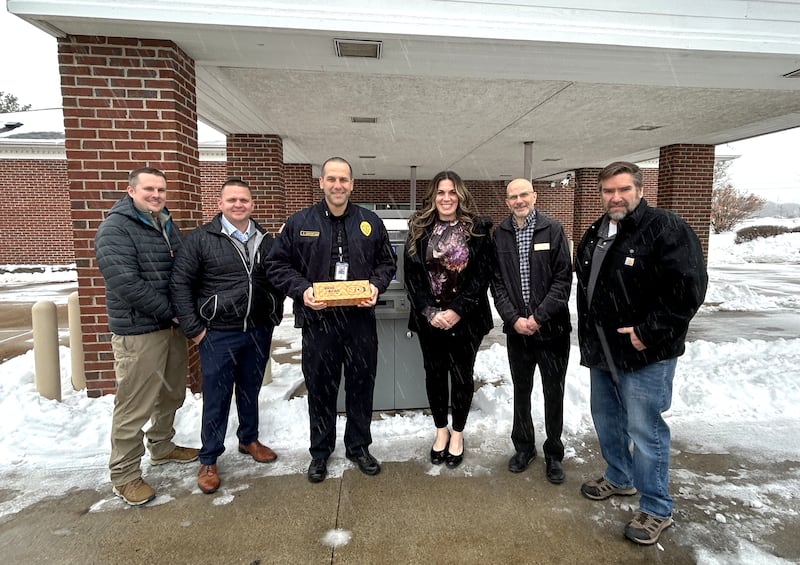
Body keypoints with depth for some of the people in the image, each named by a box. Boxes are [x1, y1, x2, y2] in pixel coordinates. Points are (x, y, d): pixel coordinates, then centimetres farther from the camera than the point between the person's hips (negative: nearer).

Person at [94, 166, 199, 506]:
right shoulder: (115, 229, -12)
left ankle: (162, 447, 40)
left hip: (172, 326, 8)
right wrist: (170, 312, -15)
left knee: (171, 394, 19)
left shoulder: (167, 225, 13)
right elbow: (126, 283, -21)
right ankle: (124, 474, 18)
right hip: (138, 330, -8)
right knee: (135, 405, 1)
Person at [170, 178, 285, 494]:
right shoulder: (201, 239, -6)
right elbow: (180, 283, -7)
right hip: (218, 335, -4)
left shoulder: (265, 240, 6)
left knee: (250, 391, 19)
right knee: (216, 398, 7)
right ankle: (208, 461, 24)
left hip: (258, 332, 4)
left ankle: (249, 440, 40)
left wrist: (274, 318, 8)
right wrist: (194, 329, -9)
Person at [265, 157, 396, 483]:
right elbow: (277, 265, 2)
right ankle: (320, 452, 32)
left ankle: (358, 446, 34)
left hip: (360, 320, 2)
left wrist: (376, 286, -8)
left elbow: (386, 262, 12)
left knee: (362, 385, 13)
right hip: (317, 321, -1)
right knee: (320, 388, 12)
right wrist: (301, 290, -13)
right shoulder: (299, 223, 0)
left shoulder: (370, 222, 5)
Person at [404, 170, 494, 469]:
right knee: (434, 373, 13)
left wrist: (457, 311, -16)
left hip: (466, 318, -2)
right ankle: (441, 430, 33)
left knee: (462, 375, 10)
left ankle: (457, 433, 29)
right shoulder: (419, 230, 2)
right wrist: (429, 312, -12)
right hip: (429, 318, 2)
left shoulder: (478, 229, -3)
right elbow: (412, 275, -2)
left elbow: (482, 275, -8)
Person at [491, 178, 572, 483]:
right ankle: (524, 447, 33)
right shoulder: (500, 235, 3)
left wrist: (538, 317, -14)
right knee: (521, 390, 15)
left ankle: (554, 453, 27)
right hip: (516, 328, 2)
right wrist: (514, 318, -9)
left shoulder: (552, 230, -4)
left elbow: (563, 278, -8)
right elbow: (497, 283, 1)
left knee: (554, 392, 9)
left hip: (551, 328, -2)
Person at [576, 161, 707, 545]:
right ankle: (619, 478, 41)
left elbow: (688, 288, -22)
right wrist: (588, 339, 15)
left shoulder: (665, 228, -15)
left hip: (644, 354, -8)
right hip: (601, 352, 8)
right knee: (606, 418, 19)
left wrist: (649, 332, -20)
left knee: (644, 430, 0)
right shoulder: (594, 235, 10)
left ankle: (657, 509, 19)